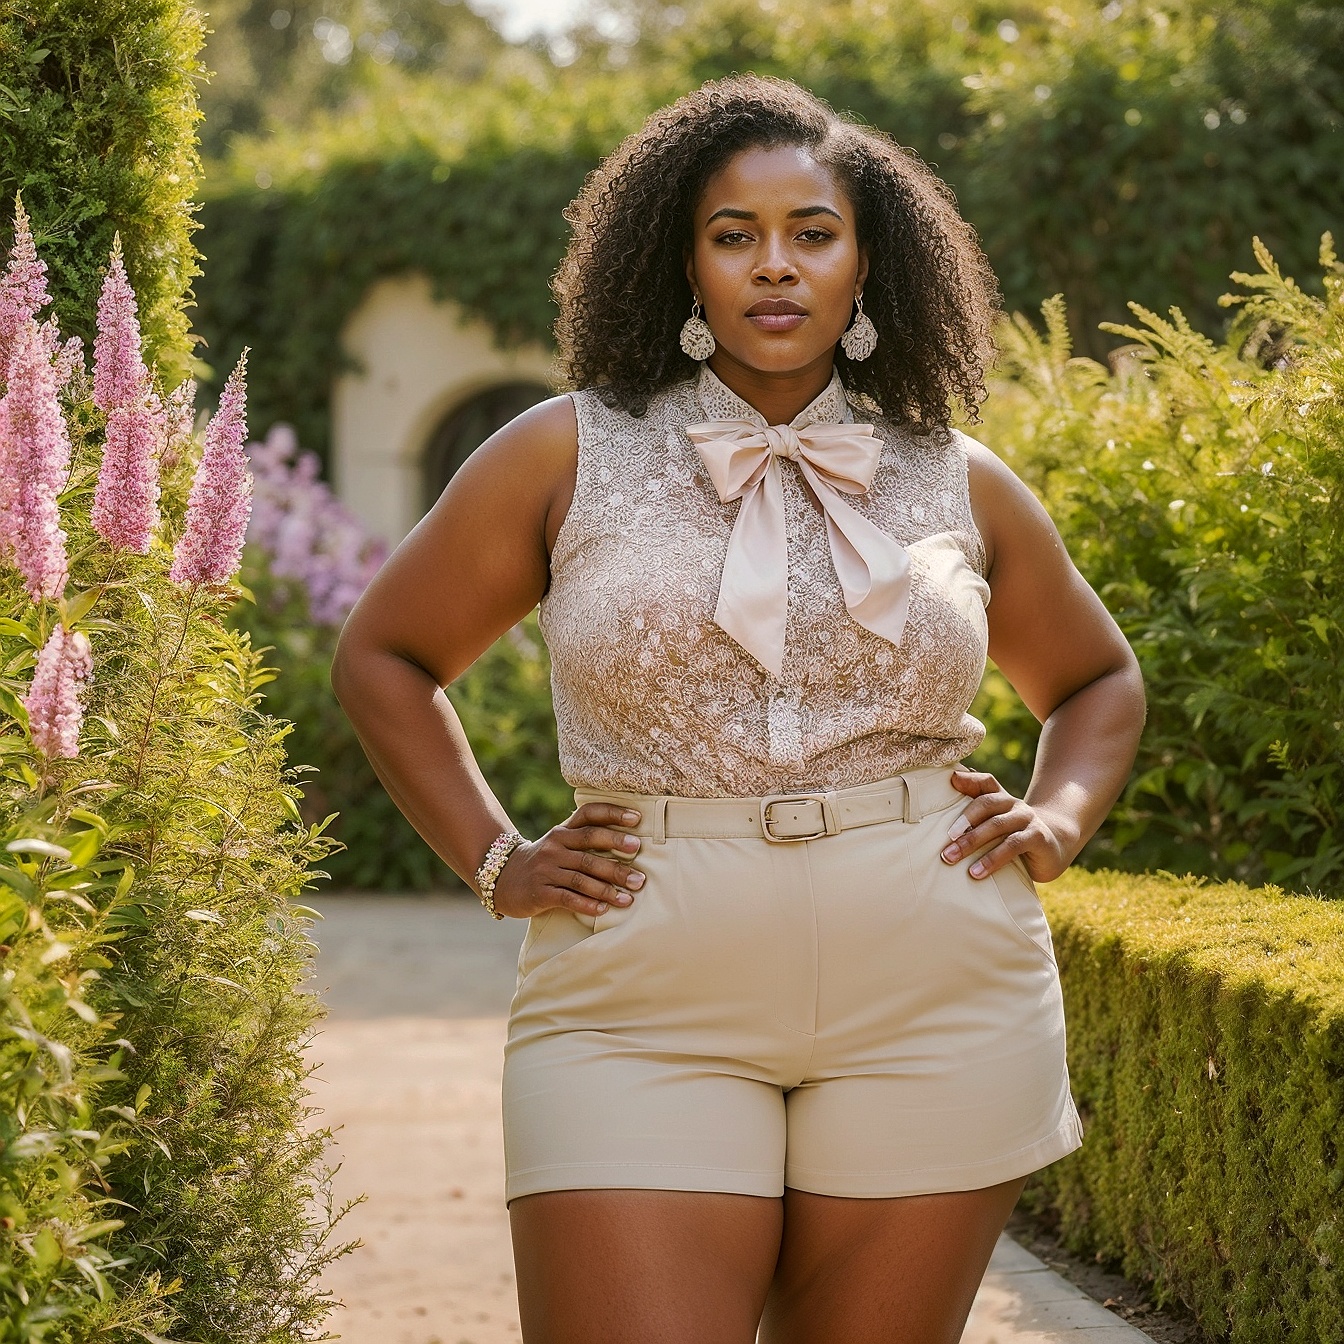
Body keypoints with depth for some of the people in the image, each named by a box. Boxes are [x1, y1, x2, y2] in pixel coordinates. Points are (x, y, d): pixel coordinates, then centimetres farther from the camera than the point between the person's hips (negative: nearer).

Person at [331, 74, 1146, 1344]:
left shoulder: (958, 486, 10)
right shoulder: (570, 457, 4)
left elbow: (1097, 681, 26)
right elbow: (382, 656, 13)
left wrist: (1057, 823, 7)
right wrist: (494, 863, 3)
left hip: (929, 1012, 2)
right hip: (649, 1012, -2)